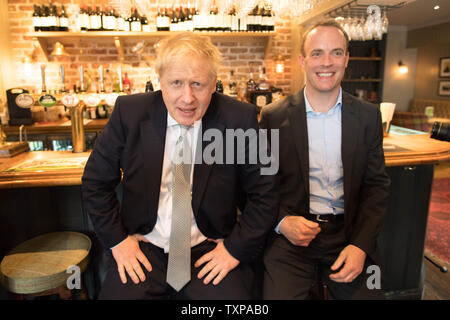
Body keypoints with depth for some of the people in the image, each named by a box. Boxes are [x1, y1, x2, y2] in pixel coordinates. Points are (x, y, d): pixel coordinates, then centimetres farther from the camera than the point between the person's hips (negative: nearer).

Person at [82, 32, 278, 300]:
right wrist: (117, 240, -2)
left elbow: (264, 194, -3)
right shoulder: (129, 112, -7)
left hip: (210, 251, 0)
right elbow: (96, 182, 4)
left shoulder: (240, 119, -10)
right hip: (143, 250, 2)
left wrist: (236, 248, -9)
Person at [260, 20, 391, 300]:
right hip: (291, 235, -1)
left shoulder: (368, 116, 4)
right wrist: (282, 221, -15)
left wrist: (361, 245, -8)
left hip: (349, 234, 2)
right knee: (281, 295, -18)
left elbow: (377, 185, 4)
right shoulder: (274, 116, -2)